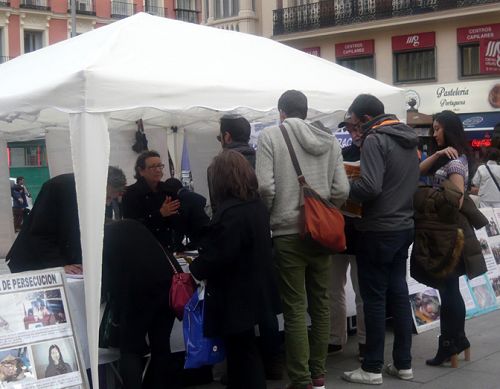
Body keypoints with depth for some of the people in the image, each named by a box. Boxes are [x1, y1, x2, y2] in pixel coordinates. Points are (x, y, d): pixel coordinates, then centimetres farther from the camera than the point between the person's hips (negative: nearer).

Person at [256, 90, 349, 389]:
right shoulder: (329, 140, 5)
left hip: (288, 233, -3)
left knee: (295, 309, 2)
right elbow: (342, 190, -1)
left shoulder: (270, 136, -4)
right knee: (321, 303, 13)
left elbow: (265, 187, -13)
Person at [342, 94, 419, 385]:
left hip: (379, 230, -8)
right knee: (399, 293, 13)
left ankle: (372, 369, 6)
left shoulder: (375, 140, -14)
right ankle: (404, 364, 19)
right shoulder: (410, 139, 12)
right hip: (405, 227, 8)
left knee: (374, 298, -1)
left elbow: (370, 187, -24)